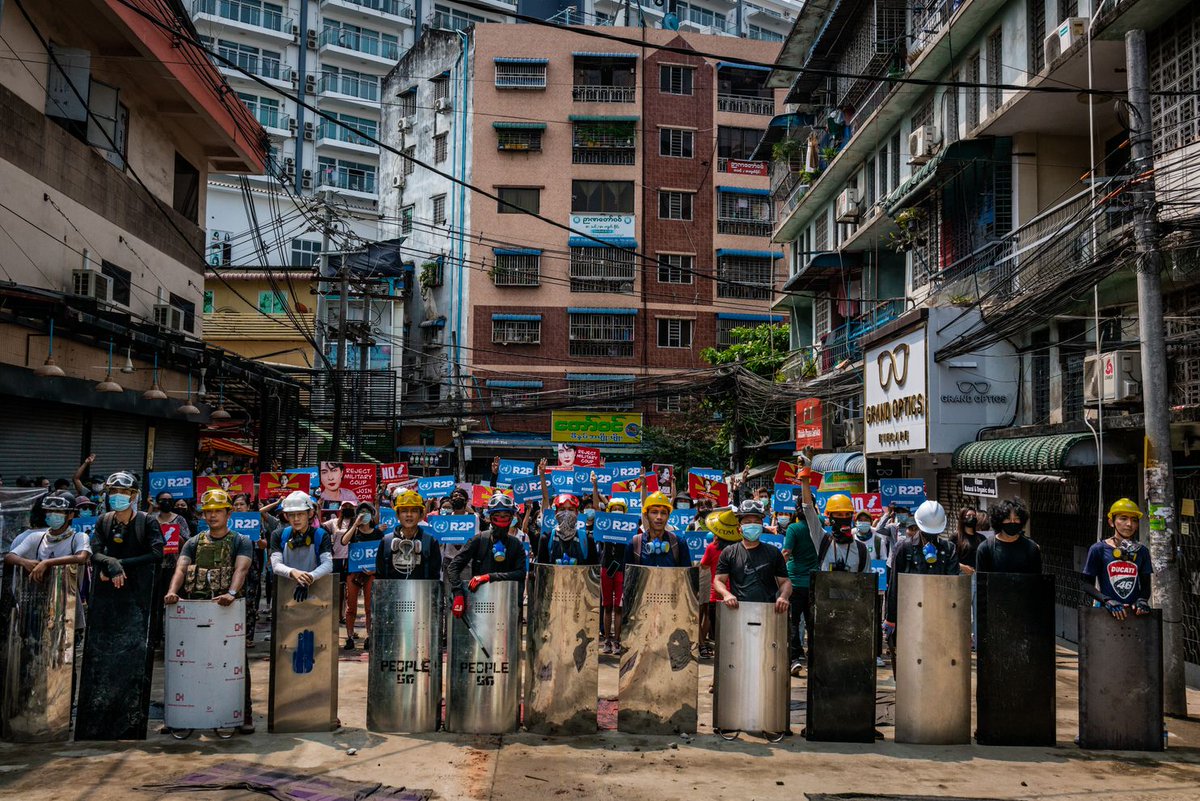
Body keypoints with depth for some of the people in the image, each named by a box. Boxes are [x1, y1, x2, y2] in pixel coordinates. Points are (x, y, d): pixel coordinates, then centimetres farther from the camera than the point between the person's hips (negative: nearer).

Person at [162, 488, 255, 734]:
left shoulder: (241, 542, 6)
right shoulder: (194, 543, 15)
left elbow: (241, 569, -12)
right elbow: (181, 567, -1)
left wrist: (231, 593, -31)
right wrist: (172, 591, -21)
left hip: (228, 608, -3)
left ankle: (244, 713, 4)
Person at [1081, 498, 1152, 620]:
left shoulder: (1142, 552, 14)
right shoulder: (1098, 549, 4)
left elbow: (1146, 584, 17)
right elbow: (1085, 583, 3)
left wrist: (1142, 599, -4)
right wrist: (1107, 601, -11)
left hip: (1135, 613, 3)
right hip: (1105, 612, -3)